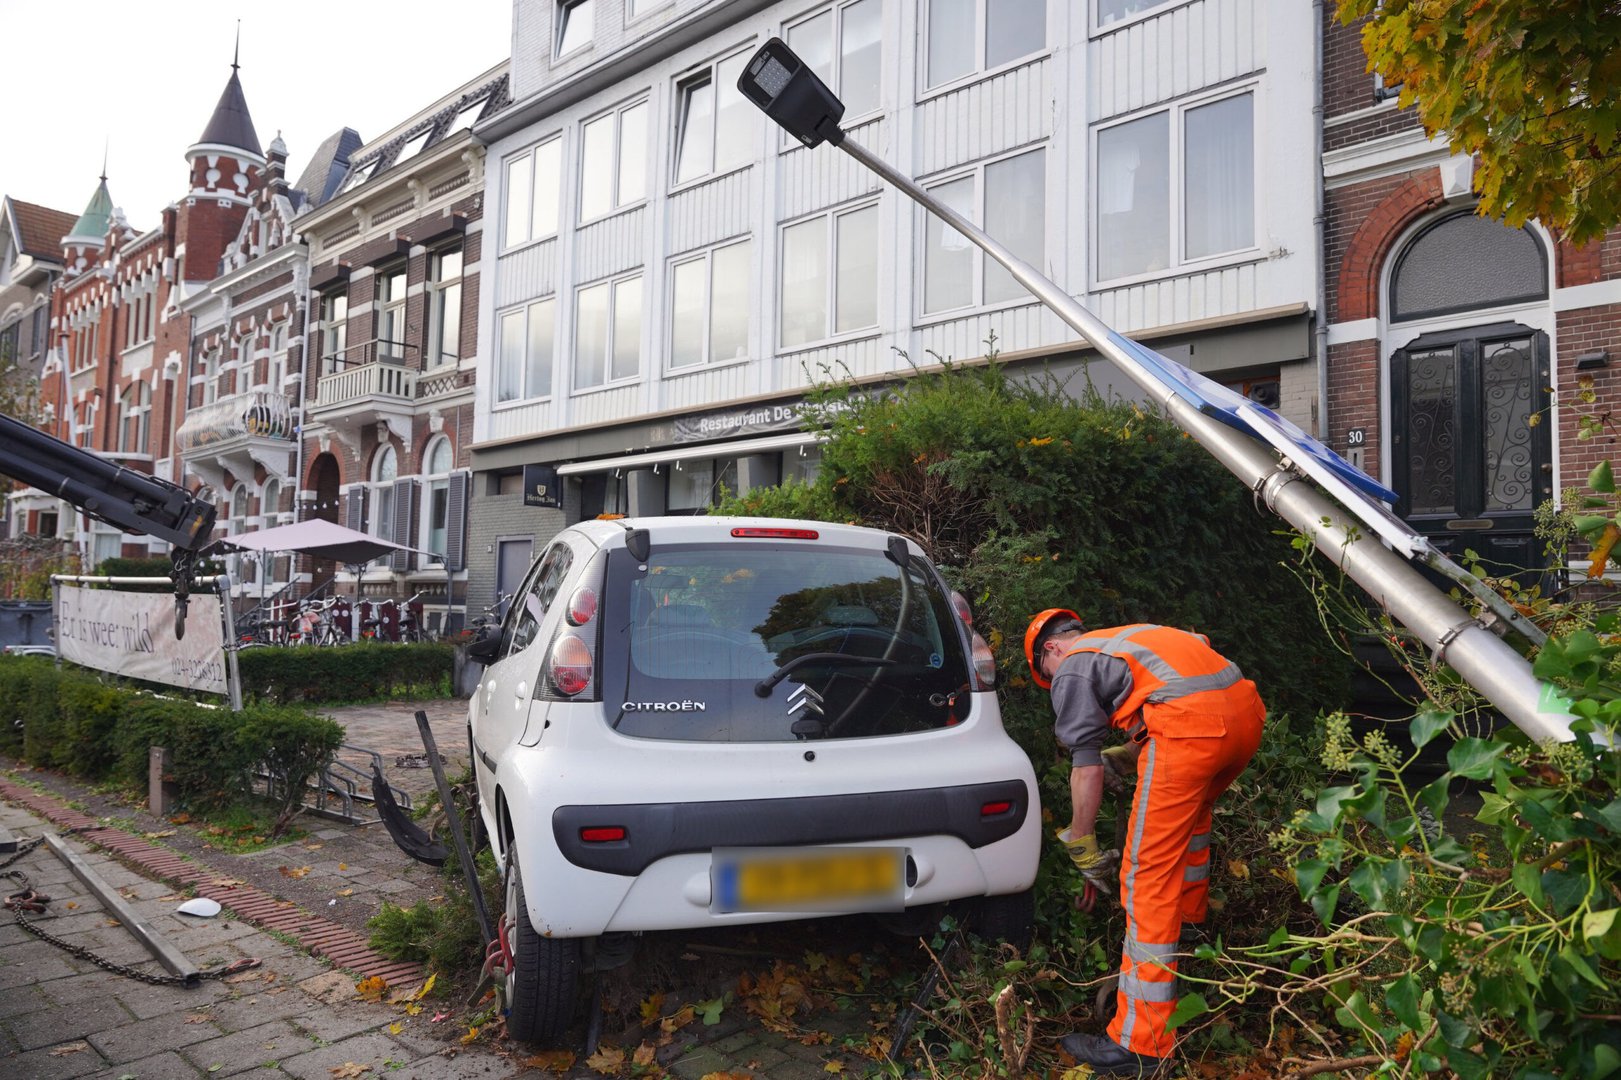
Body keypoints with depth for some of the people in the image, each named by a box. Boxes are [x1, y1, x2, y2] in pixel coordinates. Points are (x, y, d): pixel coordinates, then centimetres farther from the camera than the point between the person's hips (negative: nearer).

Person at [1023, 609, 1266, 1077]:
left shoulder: (1072, 667, 12)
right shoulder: (1124, 638, 33)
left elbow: (1086, 768, 8)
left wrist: (1081, 846, 15)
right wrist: (1126, 756, 47)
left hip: (1191, 727, -8)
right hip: (1245, 710, 9)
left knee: (1148, 876, -3)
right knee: (1192, 809, 37)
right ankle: (1190, 912, 57)